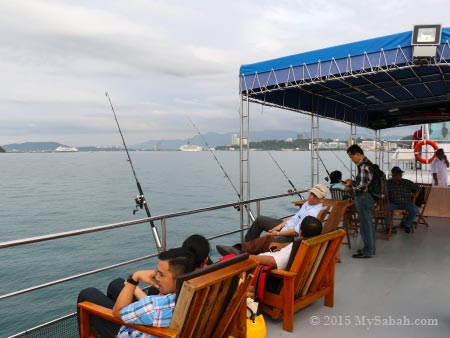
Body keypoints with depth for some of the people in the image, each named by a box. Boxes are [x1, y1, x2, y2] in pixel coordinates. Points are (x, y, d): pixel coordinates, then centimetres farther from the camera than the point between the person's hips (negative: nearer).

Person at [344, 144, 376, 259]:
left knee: (365, 224, -1)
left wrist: (351, 186, -9)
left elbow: (362, 186, -24)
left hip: (363, 198, -10)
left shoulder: (363, 166, -21)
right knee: (368, 223, 17)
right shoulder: (366, 163, 10)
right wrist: (352, 182, 9)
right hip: (366, 197, 10)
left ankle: (367, 251, 10)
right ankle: (370, 248, 29)